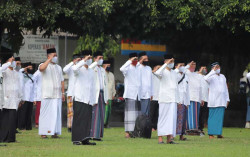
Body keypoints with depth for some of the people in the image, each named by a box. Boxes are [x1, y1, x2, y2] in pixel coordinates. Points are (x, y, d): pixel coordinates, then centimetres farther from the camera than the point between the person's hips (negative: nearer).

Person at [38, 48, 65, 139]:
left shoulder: (58, 68, 17)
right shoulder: (45, 65, 0)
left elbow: (62, 81, 18)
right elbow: (41, 68, -26)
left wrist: (63, 93, 11)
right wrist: (50, 59, -23)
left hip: (57, 94, 5)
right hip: (47, 94, -5)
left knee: (56, 113, -1)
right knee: (46, 113, -5)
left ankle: (54, 132, 1)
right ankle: (43, 133, -3)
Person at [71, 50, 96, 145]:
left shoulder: (92, 72, 18)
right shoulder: (79, 69, -1)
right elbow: (74, 69, -27)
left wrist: (93, 99, 14)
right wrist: (84, 61, -26)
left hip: (88, 99, 6)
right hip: (79, 98, -6)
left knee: (87, 119, 2)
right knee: (78, 119, -8)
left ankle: (85, 139, 4)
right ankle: (76, 139, -7)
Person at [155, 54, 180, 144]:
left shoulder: (174, 73, 20)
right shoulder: (163, 71, 1)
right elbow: (157, 73, -24)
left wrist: (178, 99, 19)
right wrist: (166, 64, -26)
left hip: (173, 99, 6)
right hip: (164, 99, -6)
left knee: (172, 118, 0)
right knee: (163, 117, -8)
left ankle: (169, 138, -1)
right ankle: (160, 138, -8)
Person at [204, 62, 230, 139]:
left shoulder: (223, 77, 18)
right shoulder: (211, 76, 0)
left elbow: (226, 88, 21)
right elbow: (205, 78, -24)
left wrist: (227, 99, 17)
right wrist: (213, 71, -27)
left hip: (222, 100, 5)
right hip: (213, 100, -5)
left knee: (220, 117, 2)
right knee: (212, 117, -5)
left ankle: (219, 133, 5)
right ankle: (211, 134, -5)